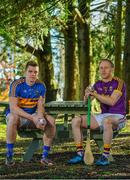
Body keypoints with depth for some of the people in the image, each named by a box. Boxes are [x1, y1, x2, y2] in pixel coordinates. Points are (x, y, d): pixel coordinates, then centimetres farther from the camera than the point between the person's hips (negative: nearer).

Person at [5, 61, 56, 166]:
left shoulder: (41, 86, -4)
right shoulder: (17, 85, -18)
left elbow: (40, 106, -6)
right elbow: (13, 108, -25)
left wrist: (40, 118, -30)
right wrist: (32, 118, -33)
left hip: (33, 116, 4)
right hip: (17, 114, -4)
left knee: (51, 121, -19)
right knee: (13, 118, -39)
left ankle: (45, 156, -12)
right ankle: (9, 155, -27)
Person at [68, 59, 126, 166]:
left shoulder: (118, 83, -9)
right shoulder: (98, 85, 10)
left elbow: (112, 101, -22)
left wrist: (95, 94, -25)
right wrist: (87, 95, -21)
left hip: (118, 117, -6)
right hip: (103, 116, 7)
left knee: (106, 121, -42)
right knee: (76, 121, -9)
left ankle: (105, 156, -34)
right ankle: (80, 154, -10)